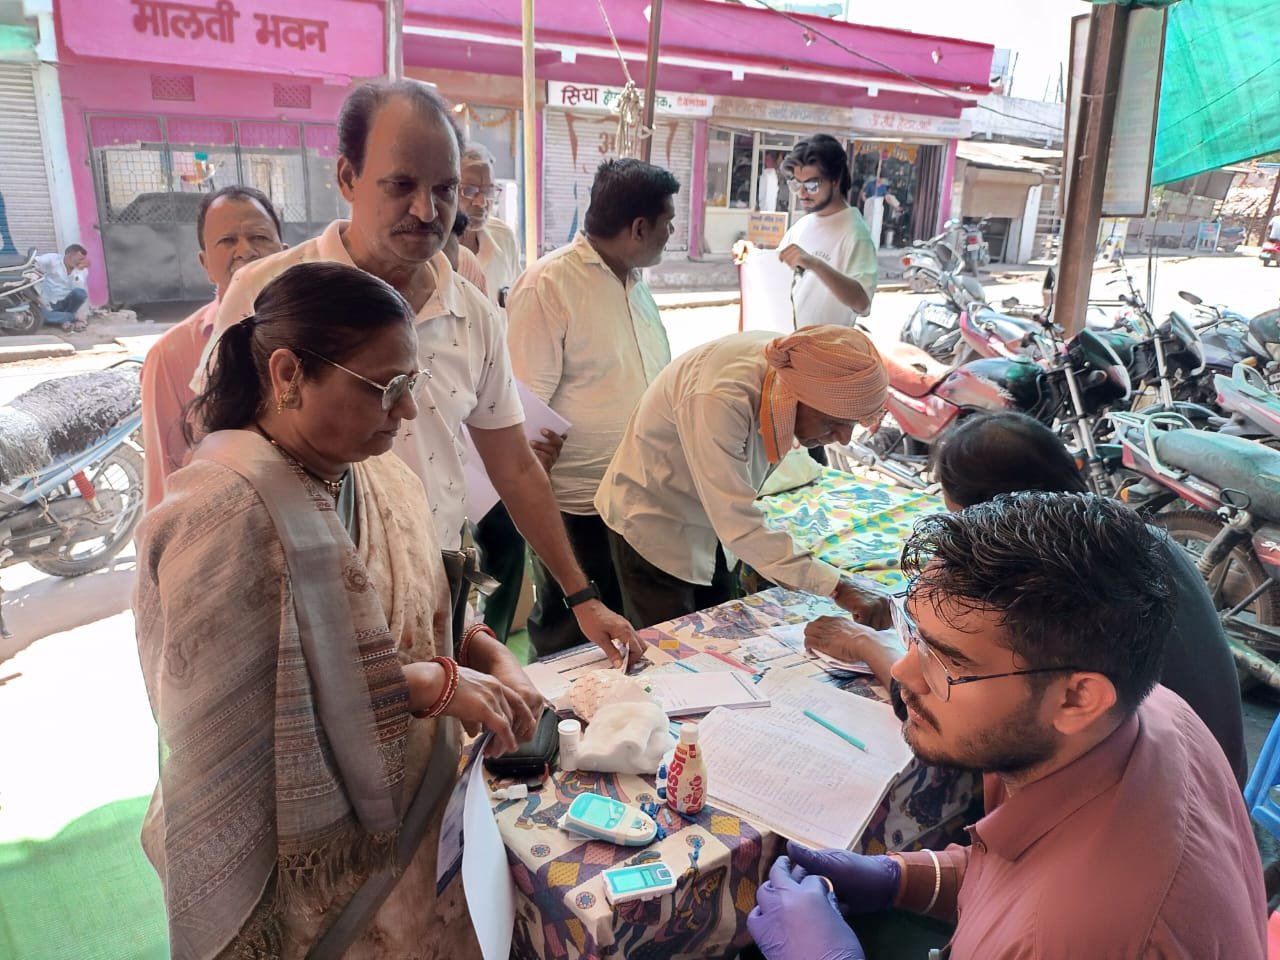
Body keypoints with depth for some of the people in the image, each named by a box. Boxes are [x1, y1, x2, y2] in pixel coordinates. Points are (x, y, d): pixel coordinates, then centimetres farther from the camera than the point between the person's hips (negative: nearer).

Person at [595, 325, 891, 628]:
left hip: (713, 522, 7)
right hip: (652, 526, -7)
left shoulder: (790, 360, -13)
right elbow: (739, 528, -37)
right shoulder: (717, 400, -37)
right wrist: (838, 588, -38)